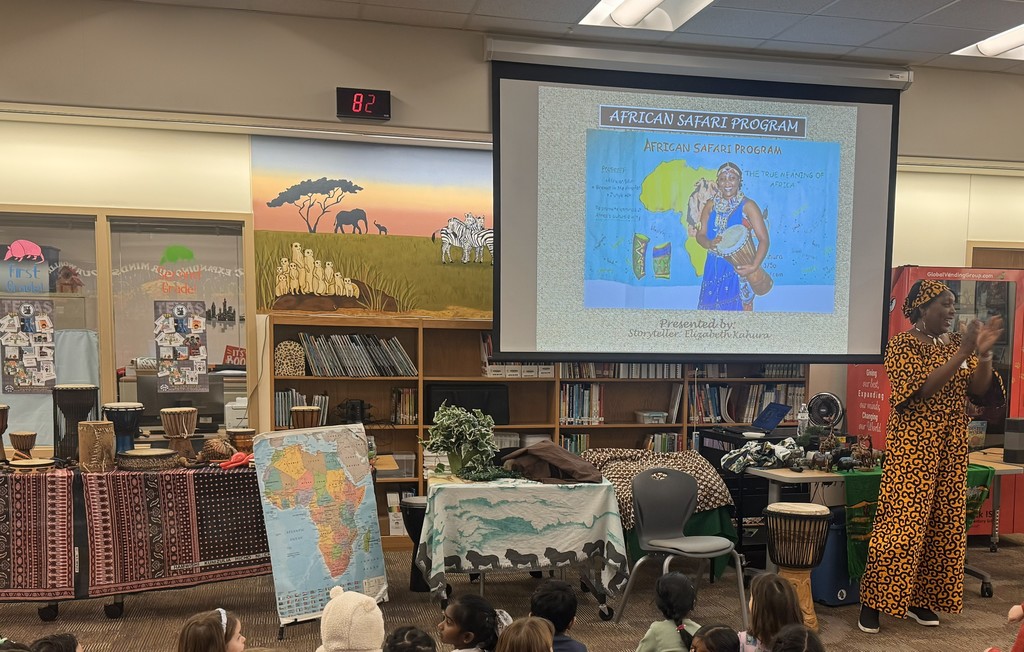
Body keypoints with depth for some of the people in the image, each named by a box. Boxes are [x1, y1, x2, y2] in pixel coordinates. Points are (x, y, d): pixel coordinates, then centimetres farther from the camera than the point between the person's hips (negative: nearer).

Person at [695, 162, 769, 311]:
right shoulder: (711, 205, 7)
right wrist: (710, 244, -16)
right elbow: (700, 234, 8)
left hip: (738, 268, -4)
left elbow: (764, 239, -11)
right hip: (714, 268, 4)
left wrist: (754, 266, -25)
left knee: (736, 308, -3)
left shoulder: (748, 206, -6)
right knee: (711, 307, 5)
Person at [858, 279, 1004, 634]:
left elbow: (980, 392, 3)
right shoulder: (902, 345, -8)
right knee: (899, 524, -8)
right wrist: (962, 353, -24)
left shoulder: (957, 343, 9)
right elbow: (920, 391, -22)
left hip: (952, 448, 6)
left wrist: (983, 354, -13)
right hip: (912, 447, -6)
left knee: (944, 524, 8)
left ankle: (920, 599, 19)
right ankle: (872, 602, 0)